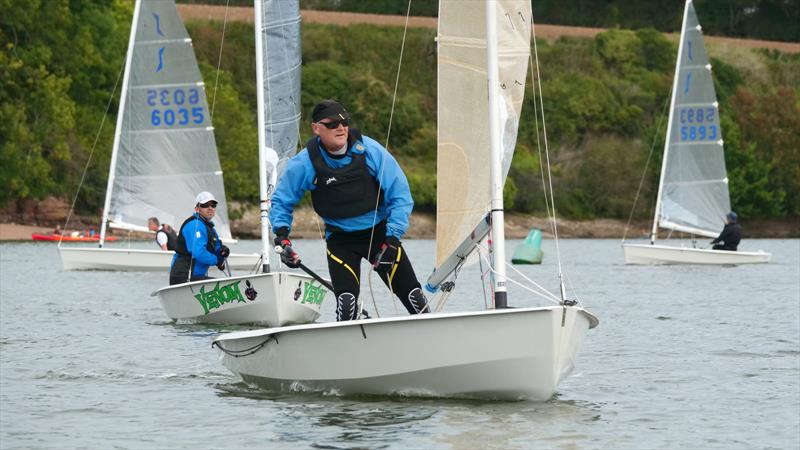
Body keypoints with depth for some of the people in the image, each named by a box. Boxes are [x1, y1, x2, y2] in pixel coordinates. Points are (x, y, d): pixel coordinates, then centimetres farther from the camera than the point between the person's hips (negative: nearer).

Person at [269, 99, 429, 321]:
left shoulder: (369, 150, -14)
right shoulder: (305, 163, -12)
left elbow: (400, 195, -9)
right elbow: (281, 201, 5)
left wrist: (392, 240, -16)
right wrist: (282, 236, -11)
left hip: (379, 231, 1)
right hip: (340, 239, -1)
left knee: (413, 297, -2)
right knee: (346, 302, -21)